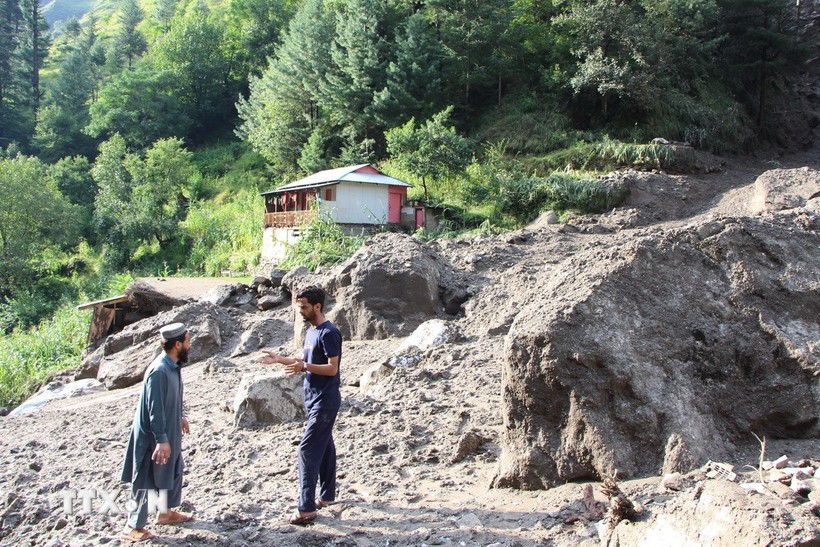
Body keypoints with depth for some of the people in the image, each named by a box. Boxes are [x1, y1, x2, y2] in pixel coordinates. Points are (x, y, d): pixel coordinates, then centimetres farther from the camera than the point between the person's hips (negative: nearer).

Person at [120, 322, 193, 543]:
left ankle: (166, 512, 38)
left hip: (170, 432, 10)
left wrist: (180, 417, 28)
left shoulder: (173, 366, 1)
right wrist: (161, 440, -26)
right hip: (153, 435, -10)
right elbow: (155, 408, -28)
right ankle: (133, 527, 18)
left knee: (174, 471, 21)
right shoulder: (159, 371, -29)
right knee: (146, 480, 3)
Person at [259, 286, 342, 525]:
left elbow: (332, 368, -22)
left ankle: (306, 508, -5)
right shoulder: (311, 332, 11)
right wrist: (279, 359, 10)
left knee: (308, 450, -9)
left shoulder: (329, 333, -18)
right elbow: (304, 360, 20)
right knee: (324, 446, 17)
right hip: (315, 400, 10)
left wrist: (305, 367, -33)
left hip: (325, 402, -10)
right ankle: (327, 495, 28)